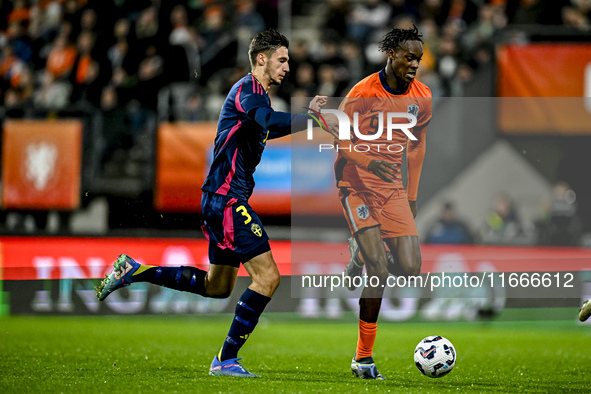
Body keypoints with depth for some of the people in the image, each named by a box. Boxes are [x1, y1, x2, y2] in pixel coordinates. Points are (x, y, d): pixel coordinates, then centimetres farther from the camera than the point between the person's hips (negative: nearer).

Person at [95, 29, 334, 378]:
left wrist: (307, 114, 27)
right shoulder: (248, 89, -12)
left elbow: (265, 131, 37)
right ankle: (226, 359, -10)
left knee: (217, 287, 18)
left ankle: (134, 270, 23)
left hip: (223, 199, 11)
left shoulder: (255, 93, 19)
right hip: (227, 196, -11)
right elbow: (270, 121, -32)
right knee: (267, 276, -14)